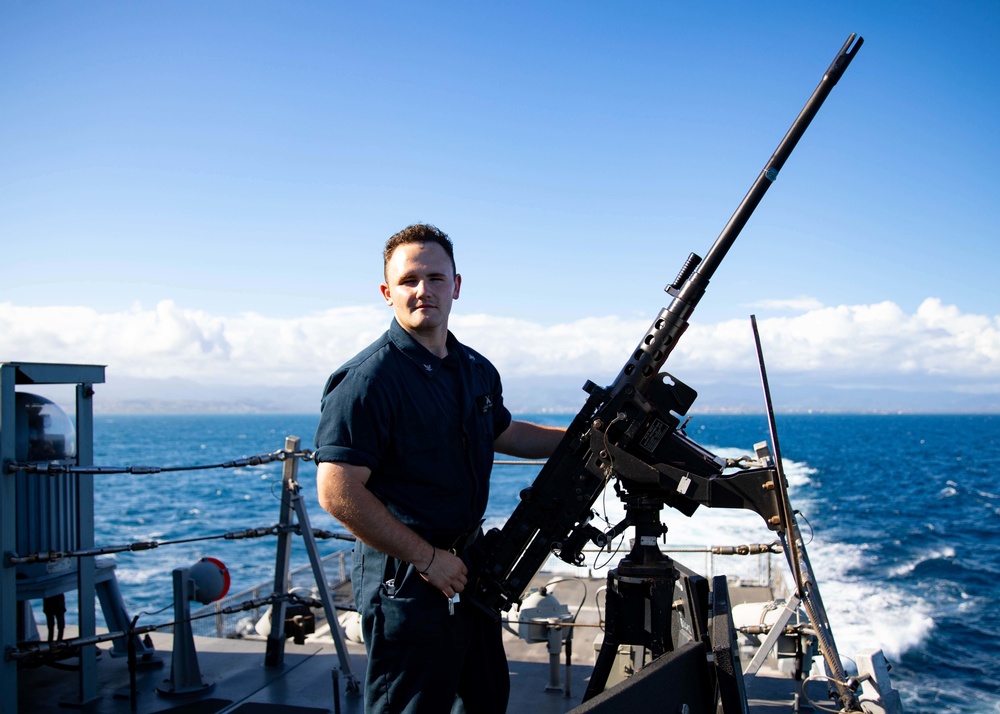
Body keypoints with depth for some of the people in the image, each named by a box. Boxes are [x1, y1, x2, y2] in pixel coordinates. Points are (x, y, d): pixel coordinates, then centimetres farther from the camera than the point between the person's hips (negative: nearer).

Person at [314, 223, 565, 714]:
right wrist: (427, 558, -20)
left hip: (467, 569, 8)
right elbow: (338, 493, -23)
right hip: (405, 581, -8)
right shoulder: (368, 379, -19)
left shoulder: (477, 370, 7)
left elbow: (505, 433, 26)